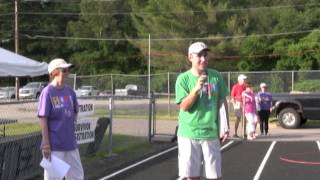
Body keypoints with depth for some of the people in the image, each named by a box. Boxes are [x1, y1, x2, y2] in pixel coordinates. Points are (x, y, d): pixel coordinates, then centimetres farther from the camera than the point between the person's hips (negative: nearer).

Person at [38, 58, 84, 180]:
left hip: (71, 143, 7)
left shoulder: (69, 91, 7)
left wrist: (71, 131, 12)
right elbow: (43, 119, -14)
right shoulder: (47, 92, -12)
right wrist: (46, 144, -17)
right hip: (54, 144, -7)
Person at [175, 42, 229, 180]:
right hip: (188, 134, -2)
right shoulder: (183, 78, -4)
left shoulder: (216, 76, 3)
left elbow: (222, 103, 9)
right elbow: (183, 106, -10)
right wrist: (196, 89, -23)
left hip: (211, 133, 2)